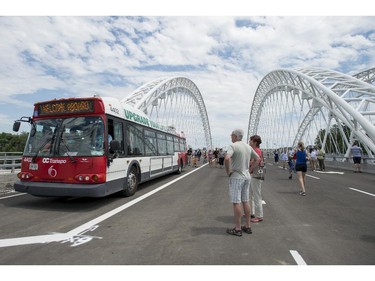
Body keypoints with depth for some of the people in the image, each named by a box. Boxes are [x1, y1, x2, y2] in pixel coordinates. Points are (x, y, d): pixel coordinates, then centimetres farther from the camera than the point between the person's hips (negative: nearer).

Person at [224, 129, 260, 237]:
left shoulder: (233, 146, -15)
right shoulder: (248, 146, 9)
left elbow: (227, 158, -32)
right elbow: (258, 159, 16)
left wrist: (228, 171, -17)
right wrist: (250, 170, 14)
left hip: (236, 177, -7)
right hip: (246, 177, 8)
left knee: (236, 202, -1)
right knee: (245, 201, 14)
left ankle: (237, 229, 7)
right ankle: (248, 226, 22)